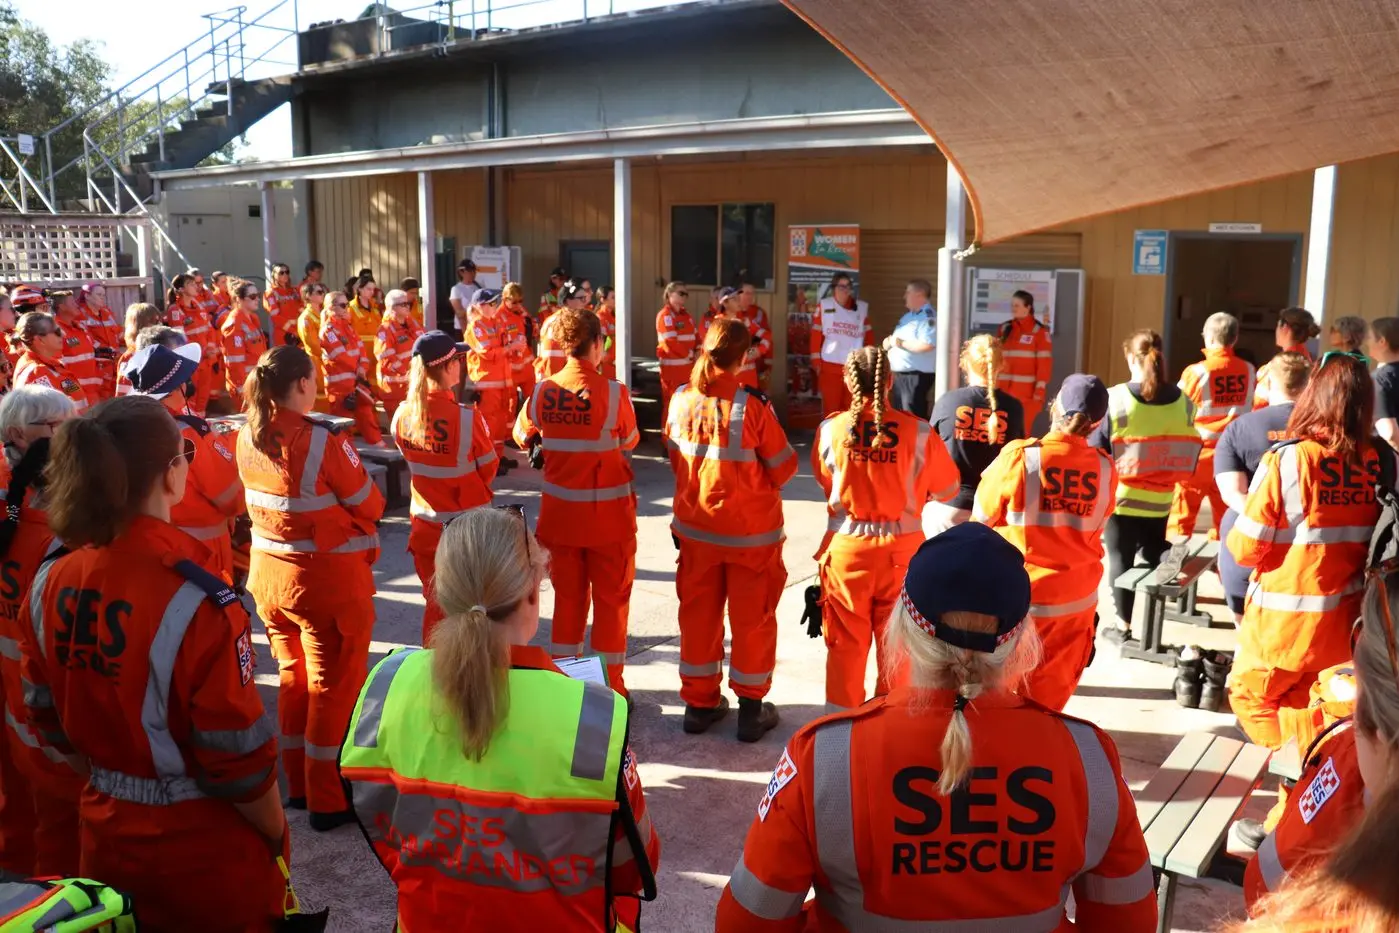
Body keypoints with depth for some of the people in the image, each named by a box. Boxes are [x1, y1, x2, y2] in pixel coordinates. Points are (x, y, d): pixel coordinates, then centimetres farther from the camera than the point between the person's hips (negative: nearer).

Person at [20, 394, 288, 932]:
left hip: (104, 833, 6)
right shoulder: (198, 603, -27)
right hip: (203, 851, -5)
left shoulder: (50, 584, -8)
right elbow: (238, 761, -20)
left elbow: (49, 720, 5)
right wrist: (278, 836, -4)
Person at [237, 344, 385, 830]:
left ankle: (299, 785, 32)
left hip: (268, 573, 7)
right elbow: (369, 505, -12)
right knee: (334, 686, 7)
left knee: (293, 678, 20)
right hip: (329, 578, -6)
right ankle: (329, 800, 16)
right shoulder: (322, 440, -22)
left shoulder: (247, 437, -3)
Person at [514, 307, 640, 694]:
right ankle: (608, 687, 15)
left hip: (560, 512, 4)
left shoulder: (543, 391, -5)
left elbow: (522, 437, 13)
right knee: (610, 600, 9)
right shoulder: (614, 393, -15)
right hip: (608, 514, -4)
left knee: (568, 597, 16)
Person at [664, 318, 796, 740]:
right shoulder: (752, 404, -19)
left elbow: (675, 460, 5)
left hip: (695, 527, 4)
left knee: (698, 613, 16)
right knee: (752, 617, 10)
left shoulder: (680, 400, -6)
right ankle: (751, 709, 18)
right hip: (751, 530, -4)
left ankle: (699, 702, 26)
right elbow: (783, 468, -11)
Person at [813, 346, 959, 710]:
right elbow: (947, 490, 0)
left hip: (846, 549, 1)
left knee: (846, 643, 14)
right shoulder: (918, 431, -12)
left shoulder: (831, 429, -10)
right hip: (902, 550, 0)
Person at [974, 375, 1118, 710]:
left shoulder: (1019, 457, -18)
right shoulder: (1105, 468, -9)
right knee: (1048, 697, 17)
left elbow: (983, 516, -5)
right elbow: (1097, 527, 5)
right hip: (1077, 600, 3)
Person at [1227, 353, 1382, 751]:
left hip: (1283, 617, -4)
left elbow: (1246, 548, -14)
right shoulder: (1383, 464, -7)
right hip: (1344, 618, 4)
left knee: (1251, 695, 18)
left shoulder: (1287, 460, -19)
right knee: (1308, 710, 21)